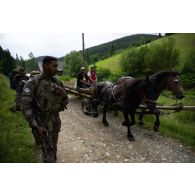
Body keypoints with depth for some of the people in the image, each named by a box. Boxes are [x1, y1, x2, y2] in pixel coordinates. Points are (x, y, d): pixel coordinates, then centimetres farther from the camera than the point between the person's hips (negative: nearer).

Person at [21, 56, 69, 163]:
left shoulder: (57, 82, 2)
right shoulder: (33, 82, -15)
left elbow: (65, 102, 8)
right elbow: (25, 106, -16)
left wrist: (63, 94, -15)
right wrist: (35, 126, -21)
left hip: (56, 120, 6)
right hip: (42, 122, -5)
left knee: (53, 148, 20)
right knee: (48, 152, 0)